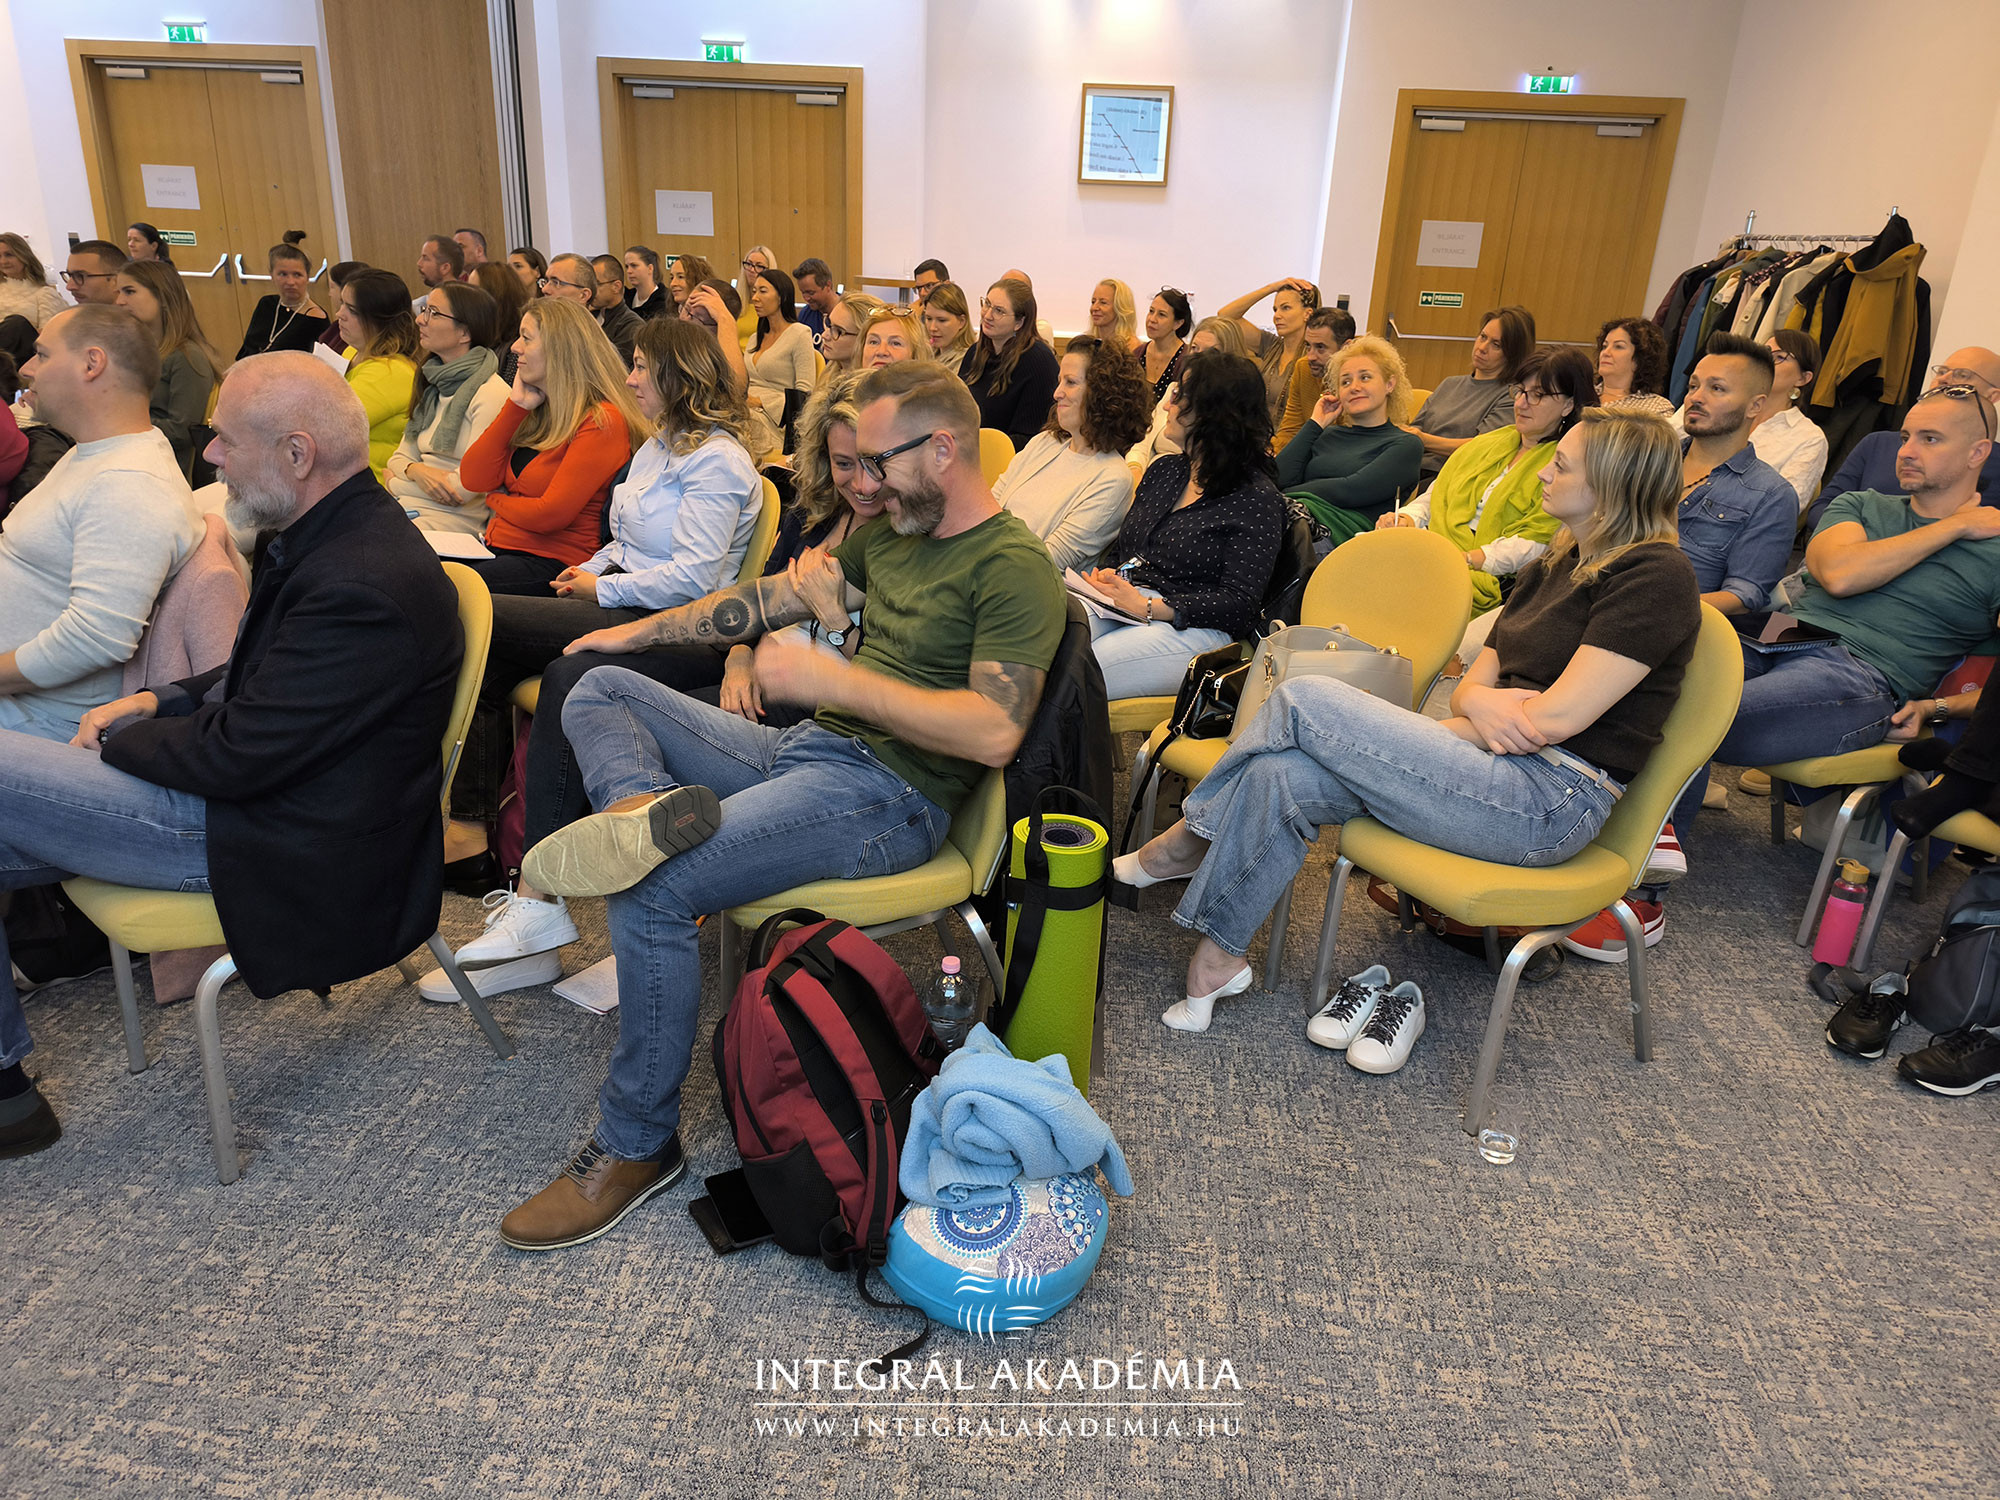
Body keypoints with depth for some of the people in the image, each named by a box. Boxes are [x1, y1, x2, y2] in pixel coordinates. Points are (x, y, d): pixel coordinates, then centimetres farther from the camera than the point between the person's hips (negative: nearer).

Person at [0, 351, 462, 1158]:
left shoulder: (363, 587, -28)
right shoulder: (338, 536, 5)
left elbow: (236, 756, -23)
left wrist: (117, 737, -6)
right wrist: (156, 702, 6)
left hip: (280, 849, -10)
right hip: (251, 788, 10)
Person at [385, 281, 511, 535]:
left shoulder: (492, 394, -11)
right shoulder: (432, 386, 18)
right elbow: (400, 456, 17)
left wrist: (393, 483, -1)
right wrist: (418, 471, -10)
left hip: (455, 519, -7)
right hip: (407, 504, 7)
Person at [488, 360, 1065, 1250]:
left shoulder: (1013, 567, -12)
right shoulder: (890, 532, 16)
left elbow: (993, 733, -23)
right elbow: (772, 597, 21)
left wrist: (833, 680, -21)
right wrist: (637, 633, 20)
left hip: (891, 796, -10)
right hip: (801, 751, 10)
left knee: (651, 896, -25)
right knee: (599, 690, 10)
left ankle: (637, 1146, -8)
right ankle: (647, 804, -23)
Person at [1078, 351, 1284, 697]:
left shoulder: (1256, 498, -2)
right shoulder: (1164, 470, 22)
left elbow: (1240, 603, -10)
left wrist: (1147, 607, -17)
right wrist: (1105, 578, 0)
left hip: (1192, 629, -6)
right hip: (1118, 606, 7)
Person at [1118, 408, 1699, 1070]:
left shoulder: (1654, 577, -9)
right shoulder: (1556, 564, 18)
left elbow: (1555, 719, -17)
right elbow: (1471, 685, 15)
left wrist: (1486, 701, 1)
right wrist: (1480, 704, -9)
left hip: (1552, 802, -8)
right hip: (1500, 770, 8)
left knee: (1306, 699, -16)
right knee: (1280, 776, -16)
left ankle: (1191, 839, 4)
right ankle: (1216, 958, -8)